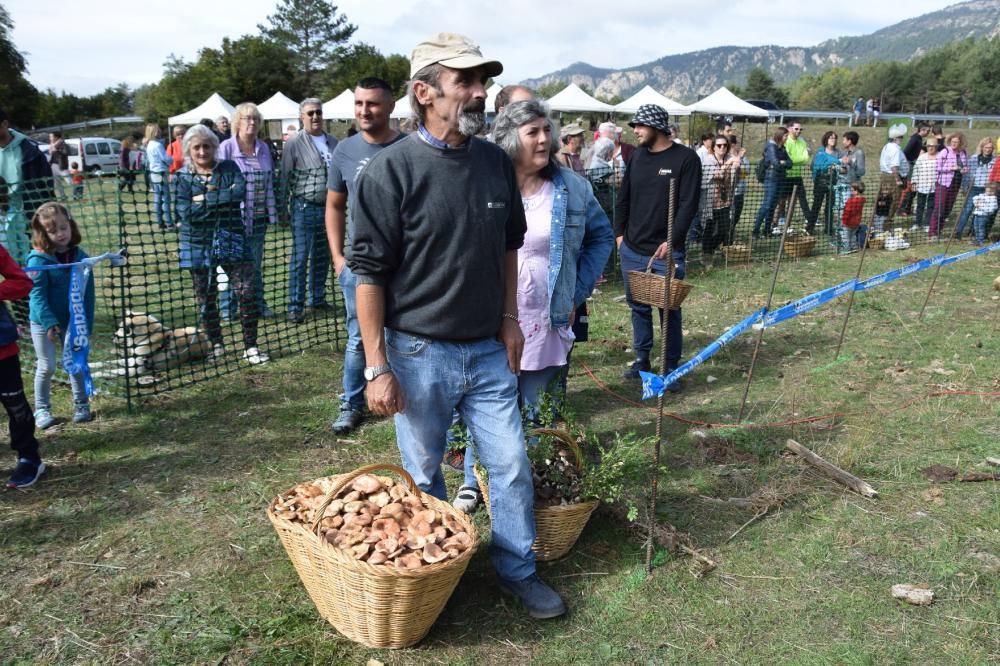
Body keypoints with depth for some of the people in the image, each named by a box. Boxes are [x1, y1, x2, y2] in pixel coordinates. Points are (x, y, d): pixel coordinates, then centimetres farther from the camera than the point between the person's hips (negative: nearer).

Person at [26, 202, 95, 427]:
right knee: (46, 367, 5)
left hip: (73, 322, 3)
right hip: (44, 323, -3)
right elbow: (37, 295, -19)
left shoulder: (81, 257, -5)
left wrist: (86, 323, -4)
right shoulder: (38, 259, -16)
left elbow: (88, 293, 0)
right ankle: (42, 409, 20)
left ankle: (81, 405, 26)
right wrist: (49, 323, -27)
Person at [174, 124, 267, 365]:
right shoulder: (182, 178, 2)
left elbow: (241, 192, -15)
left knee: (247, 293, -6)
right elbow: (186, 212, -13)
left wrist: (206, 199, -15)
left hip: (233, 242, 0)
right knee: (205, 298, 9)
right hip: (198, 246, 1)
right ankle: (216, 345, 26)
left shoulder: (229, 168, 5)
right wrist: (224, 198, -13)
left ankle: (250, 347, 5)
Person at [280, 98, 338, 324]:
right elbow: (284, 177, -5)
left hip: (328, 206, 5)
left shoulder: (333, 142, 10)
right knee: (300, 257, -4)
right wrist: (282, 207, -8)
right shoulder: (295, 143, -5)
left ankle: (317, 299, 26)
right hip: (304, 207, -5)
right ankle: (295, 307, 2)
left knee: (322, 256, 13)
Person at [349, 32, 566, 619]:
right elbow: (370, 272, -12)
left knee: (512, 466, 9)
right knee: (423, 475, 12)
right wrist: (377, 367, -13)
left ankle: (519, 570, 29)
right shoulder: (390, 171, -14)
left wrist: (509, 320, 12)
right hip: (420, 354, -4)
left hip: (489, 351, 4)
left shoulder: (496, 162, 2)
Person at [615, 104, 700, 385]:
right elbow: (623, 198, 16)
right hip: (632, 249, 5)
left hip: (666, 251, -5)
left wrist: (672, 241, -20)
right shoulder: (637, 156, 10)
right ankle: (641, 360, 25)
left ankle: (670, 368, 14)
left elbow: (688, 204, -12)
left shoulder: (685, 158, -7)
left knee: (669, 310, 3)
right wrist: (620, 233, 9)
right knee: (638, 306, 12)